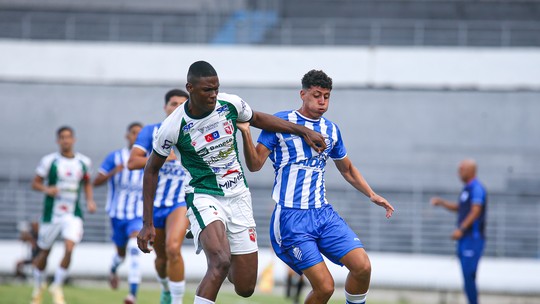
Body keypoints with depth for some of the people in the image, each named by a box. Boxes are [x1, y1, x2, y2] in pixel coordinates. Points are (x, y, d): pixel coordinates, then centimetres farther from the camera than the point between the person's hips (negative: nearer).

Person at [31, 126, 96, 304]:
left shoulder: (83, 162, 5)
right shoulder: (49, 161, -4)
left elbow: (87, 183, 20)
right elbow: (35, 183, 0)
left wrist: (90, 201, 5)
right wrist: (46, 189, -19)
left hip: (73, 215, 1)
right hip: (51, 214, -1)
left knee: (69, 248, -19)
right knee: (44, 252, 9)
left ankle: (57, 287, -4)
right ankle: (38, 287, 33)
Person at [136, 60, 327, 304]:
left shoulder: (230, 104, -6)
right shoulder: (173, 127, -15)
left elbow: (258, 119, 17)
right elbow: (152, 169, -2)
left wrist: (303, 131, 14)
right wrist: (147, 224, -3)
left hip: (238, 197, 4)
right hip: (204, 197, -4)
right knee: (221, 261, -34)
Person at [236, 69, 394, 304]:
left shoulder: (331, 130, 13)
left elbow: (347, 169, 28)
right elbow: (255, 165, -6)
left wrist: (371, 194, 17)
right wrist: (245, 133, -22)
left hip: (323, 213, 5)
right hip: (291, 216, -5)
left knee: (362, 267, -13)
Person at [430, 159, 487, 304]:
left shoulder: (477, 188, -12)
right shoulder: (466, 188, 18)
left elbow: (475, 212, -22)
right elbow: (459, 208, 30)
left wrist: (461, 229, -27)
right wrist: (441, 202, 19)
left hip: (473, 238, -10)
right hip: (465, 238, 10)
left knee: (468, 275, -14)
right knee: (467, 276, 9)